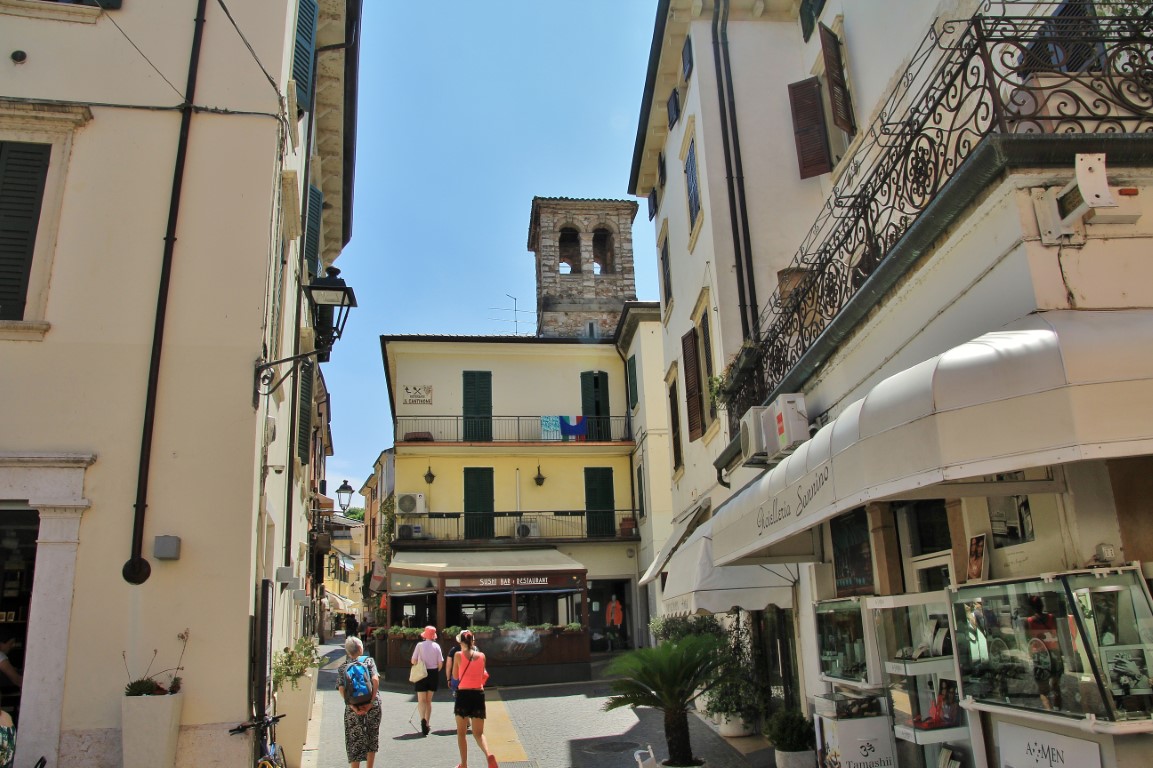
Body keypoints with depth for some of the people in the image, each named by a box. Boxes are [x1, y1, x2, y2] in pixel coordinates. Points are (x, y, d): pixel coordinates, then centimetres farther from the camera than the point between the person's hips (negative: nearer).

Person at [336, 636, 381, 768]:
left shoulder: (342, 667, 6)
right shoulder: (368, 660, 0)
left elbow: (341, 689, -6)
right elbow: (375, 680, -13)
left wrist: (352, 706, -9)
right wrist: (371, 702, -12)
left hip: (353, 708, 1)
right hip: (373, 706, 0)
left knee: (354, 741, 9)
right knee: (372, 737, 16)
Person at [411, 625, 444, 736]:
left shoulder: (420, 645, -7)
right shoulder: (436, 646, -2)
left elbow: (413, 661, -9)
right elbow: (440, 663, -3)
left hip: (421, 674, -2)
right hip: (433, 674, 2)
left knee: (422, 700, 0)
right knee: (429, 700, 15)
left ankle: (423, 719, -25)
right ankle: (427, 724, 19)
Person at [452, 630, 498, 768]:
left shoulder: (459, 655, -5)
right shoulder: (481, 656, 3)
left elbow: (455, 676, 6)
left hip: (463, 694, -2)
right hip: (478, 695, 2)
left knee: (461, 733, 16)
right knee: (478, 733, 8)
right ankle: (489, 754, -20)